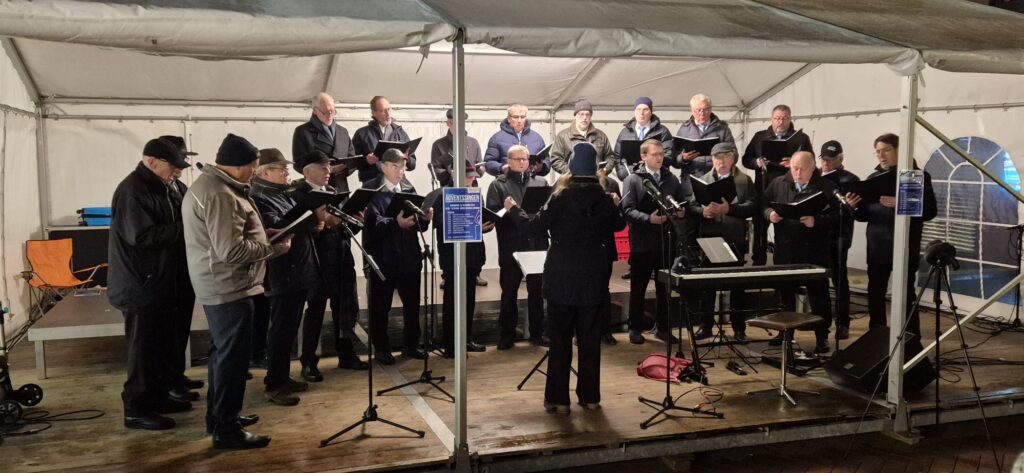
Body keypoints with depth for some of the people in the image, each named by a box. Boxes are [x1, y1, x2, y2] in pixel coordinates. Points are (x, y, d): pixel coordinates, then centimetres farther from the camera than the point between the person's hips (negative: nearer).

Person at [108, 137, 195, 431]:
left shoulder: (169, 187, 11)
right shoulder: (132, 191, -17)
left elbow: (187, 217, 18)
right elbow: (141, 235, -26)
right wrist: (184, 229, -20)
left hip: (167, 282, 9)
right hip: (143, 285, -9)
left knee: (167, 346, 16)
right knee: (146, 349, -2)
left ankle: (158, 397, 29)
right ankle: (136, 409, 8)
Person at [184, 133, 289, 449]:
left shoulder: (205, 184, 12)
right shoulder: (221, 195, -23)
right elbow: (231, 251, -28)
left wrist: (262, 234, 11)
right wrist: (274, 248, -16)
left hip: (216, 285, 11)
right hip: (229, 288, -11)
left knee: (222, 352, 20)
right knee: (233, 357, -3)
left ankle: (218, 415, 32)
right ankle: (226, 430, 5)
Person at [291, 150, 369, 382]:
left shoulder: (333, 192, 14)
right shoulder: (298, 194, -8)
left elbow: (346, 227, 14)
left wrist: (355, 220, -6)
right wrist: (325, 222, -27)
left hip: (341, 259, 7)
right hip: (316, 261, -7)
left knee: (345, 308, 12)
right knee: (315, 311, 1)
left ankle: (346, 355, 25)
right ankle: (308, 362, 11)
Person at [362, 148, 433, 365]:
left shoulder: (409, 189, 11)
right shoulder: (370, 189, -6)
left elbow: (419, 225, 9)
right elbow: (373, 222, -19)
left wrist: (425, 218, -14)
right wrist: (396, 223, -34)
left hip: (409, 256, 5)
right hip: (382, 257, -5)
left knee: (412, 303, 12)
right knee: (380, 305, 5)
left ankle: (411, 344, 26)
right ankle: (381, 348, 18)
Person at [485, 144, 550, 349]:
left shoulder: (541, 183, 10)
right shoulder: (498, 185, 3)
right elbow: (493, 214, -8)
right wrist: (511, 212, -21)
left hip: (537, 245, 2)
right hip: (510, 247, -2)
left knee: (537, 291, 10)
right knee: (509, 292, 7)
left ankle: (537, 332, 22)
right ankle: (507, 334, 18)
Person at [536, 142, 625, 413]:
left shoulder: (561, 196, -10)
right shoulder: (605, 199, -1)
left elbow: (540, 224, -2)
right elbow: (618, 225, 14)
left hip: (561, 276, -2)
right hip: (593, 275, 2)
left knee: (560, 339, 4)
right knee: (590, 338, 10)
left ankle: (557, 399, 6)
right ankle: (590, 396, 16)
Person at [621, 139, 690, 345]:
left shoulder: (672, 179, 10)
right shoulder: (632, 180, -4)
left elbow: (682, 202, 13)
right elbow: (628, 210, -13)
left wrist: (682, 211, -9)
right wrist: (649, 219, -25)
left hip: (667, 241, 4)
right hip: (642, 242, -4)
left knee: (665, 287, 11)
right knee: (638, 288, 6)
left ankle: (663, 328, 22)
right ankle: (635, 329, 17)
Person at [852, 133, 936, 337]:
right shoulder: (873, 178, 13)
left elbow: (930, 211, -10)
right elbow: (865, 215, 13)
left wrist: (898, 204, -23)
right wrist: (854, 206, -9)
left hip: (904, 249, -5)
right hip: (877, 248, 5)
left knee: (905, 297, -2)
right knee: (875, 296, 9)